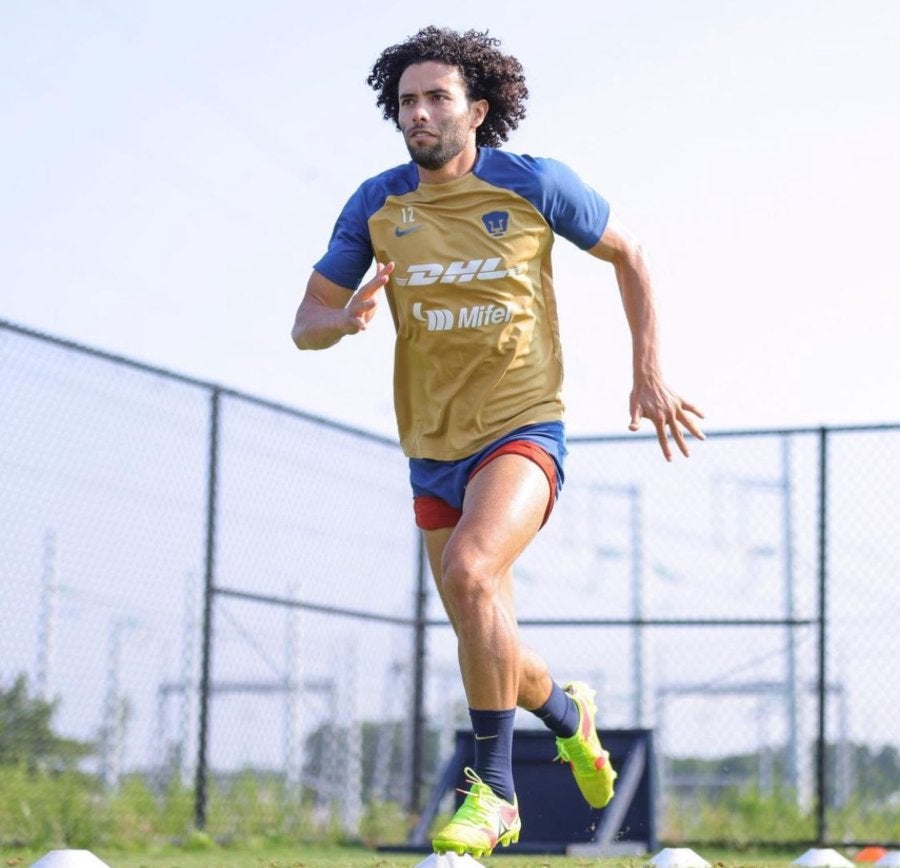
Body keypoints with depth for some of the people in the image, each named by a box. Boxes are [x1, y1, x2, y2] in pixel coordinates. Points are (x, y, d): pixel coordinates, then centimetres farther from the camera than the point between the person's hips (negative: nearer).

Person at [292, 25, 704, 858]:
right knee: (487, 646, 11)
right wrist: (348, 318, -20)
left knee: (468, 569, -32)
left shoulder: (534, 185, -7)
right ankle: (570, 714, 46)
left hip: (522, 430, -5)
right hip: (433, 450, 5)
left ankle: (493, 790, -22)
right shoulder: (377, 204, 0)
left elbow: (628, 253, 8)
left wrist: (649, 373, 2)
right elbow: (306, 323, 4)